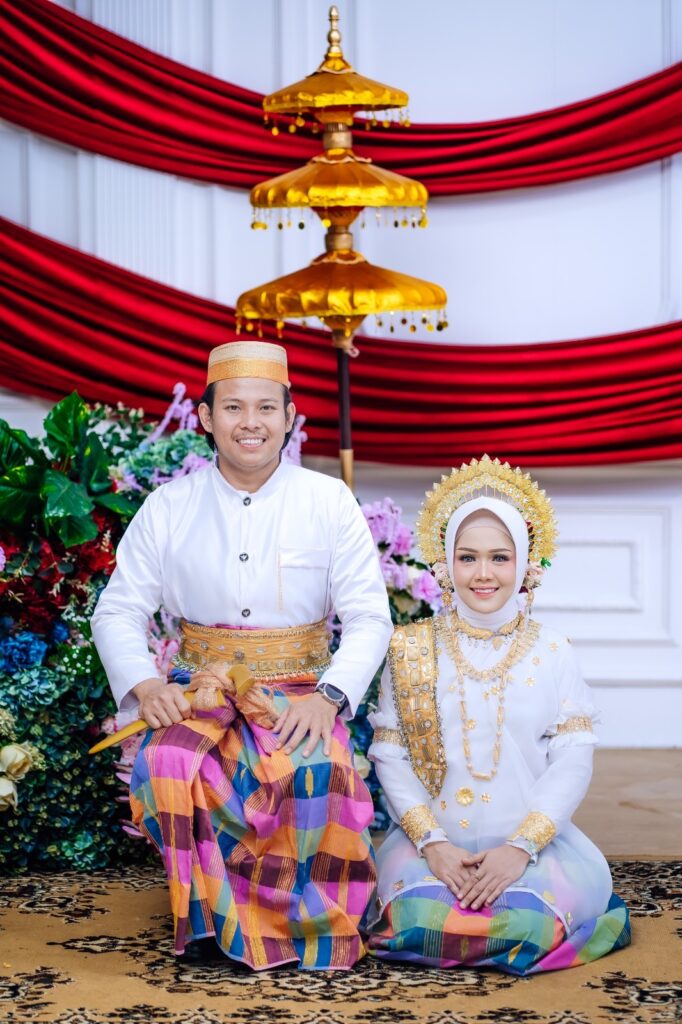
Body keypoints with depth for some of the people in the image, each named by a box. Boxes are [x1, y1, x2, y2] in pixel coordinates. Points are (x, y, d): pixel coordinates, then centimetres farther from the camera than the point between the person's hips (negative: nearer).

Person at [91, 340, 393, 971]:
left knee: (319, 770, -34)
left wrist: (328, 696, -21)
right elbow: (119, 611, 5)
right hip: (201, 688, 1)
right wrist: (144, 686, -16)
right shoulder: (168, 508, 5)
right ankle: (224, 920, -11)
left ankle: (313, 927, -8)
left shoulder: (330, 503, 2)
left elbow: (369, 617, -3)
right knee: (166, 764, -32)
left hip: (297, 690, -1)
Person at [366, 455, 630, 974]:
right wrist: (433, 842, -14)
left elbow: (572, 762, -2)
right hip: (434, 839, 0)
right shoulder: (413, 650, 6)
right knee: (417, 917, -30)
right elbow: (390, 757, 1)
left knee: (532, 920, -31)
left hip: (533, 839, 0)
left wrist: (521, 846, -15)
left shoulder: (553, 652, 5)